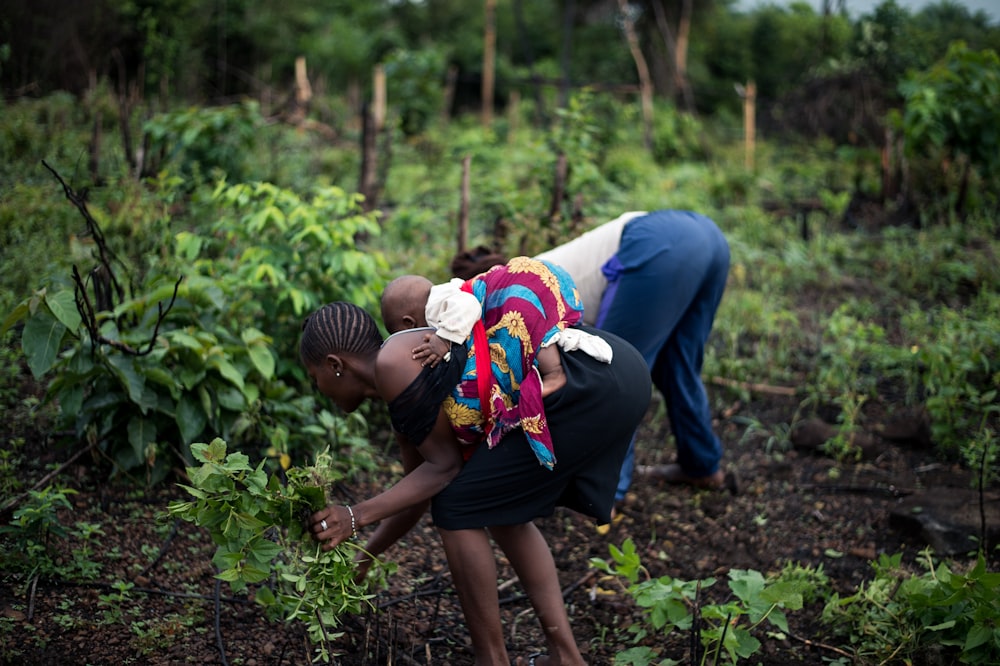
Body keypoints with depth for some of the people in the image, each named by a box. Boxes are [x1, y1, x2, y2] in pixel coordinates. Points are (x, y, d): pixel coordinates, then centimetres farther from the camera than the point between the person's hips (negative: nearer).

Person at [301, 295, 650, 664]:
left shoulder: (392, 364, -7)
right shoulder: (404, 400, 20)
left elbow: (444, 465, -5)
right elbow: (420, 490, 27)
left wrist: (356, 516, -4)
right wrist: (358, 562, 34)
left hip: (594, 388, -10)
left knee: (457, 508, 1)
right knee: (498, 505, 22)